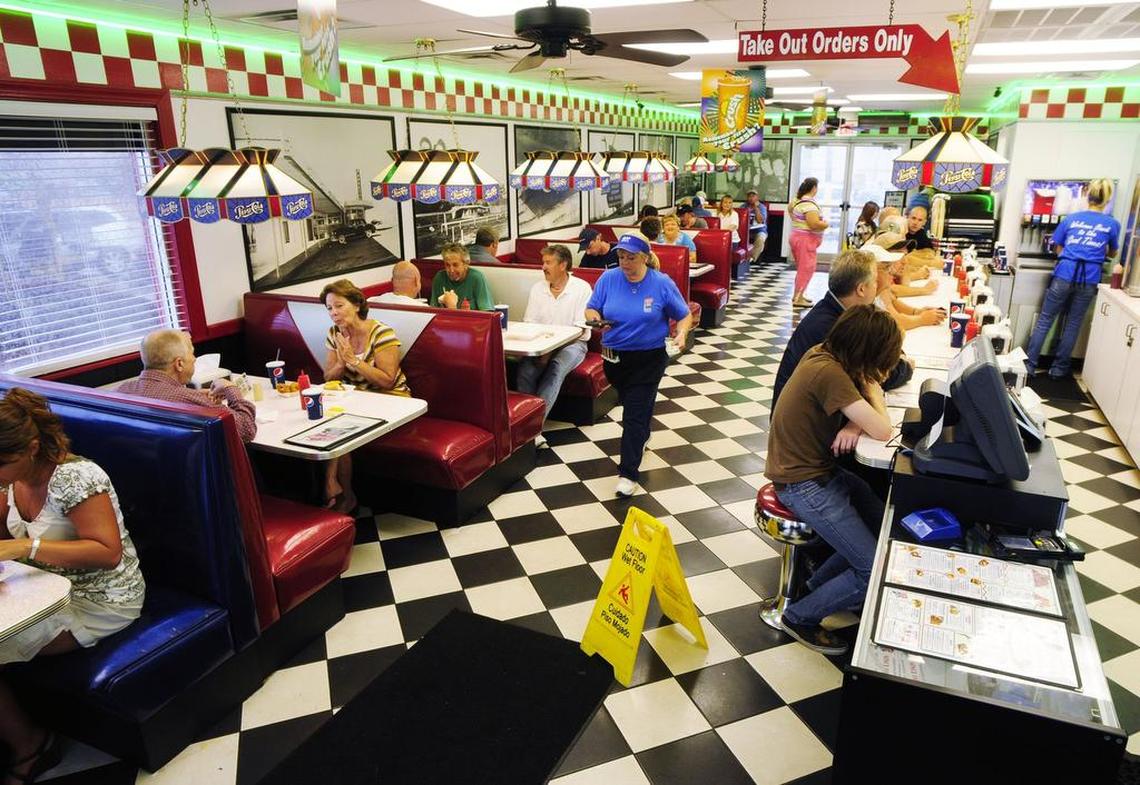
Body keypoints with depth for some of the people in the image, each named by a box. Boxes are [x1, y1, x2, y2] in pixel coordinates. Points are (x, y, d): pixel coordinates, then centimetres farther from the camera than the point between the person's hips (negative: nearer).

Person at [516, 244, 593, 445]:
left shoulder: (582, 288, -5)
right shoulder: (537, 289, 9)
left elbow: (581, 330, -11)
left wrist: (550, 350, -20)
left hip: (572, 344, -3)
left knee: (555, 369, -34)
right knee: (526, 369, -27)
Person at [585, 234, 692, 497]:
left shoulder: (662, 283, -9)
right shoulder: (608, 278, -4)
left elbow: (684, 315, 0)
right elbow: (591, 309, 1)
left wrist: (682, 334, -20)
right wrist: (596, 319, -22)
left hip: (648, 359, -4)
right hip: (614, 356, 4)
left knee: (635, 414, -10)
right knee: (630, 404, 24)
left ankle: (628, 473, -8)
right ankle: (642, 436, 54)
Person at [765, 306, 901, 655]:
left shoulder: (824, 353, -1)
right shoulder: (828, 372, -29)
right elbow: (883, 431, -26)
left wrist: (853, 424, -16)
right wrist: (870, 387, -8)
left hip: (823, 469, 9)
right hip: (804, 485, -9)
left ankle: (819, 584, 25)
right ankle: (801, 616, 12)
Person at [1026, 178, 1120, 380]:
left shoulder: (1071, 218, 7)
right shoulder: (1112, 224, 8)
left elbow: (1058, 248, 14)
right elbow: (1112, 253, 24)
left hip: (1064, 274, 0)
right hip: (1089, 279, 1)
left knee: (1044, 320, 5)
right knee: (1073, 325, 10)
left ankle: (1030, 365, 4)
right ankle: (1059, 368, 16)